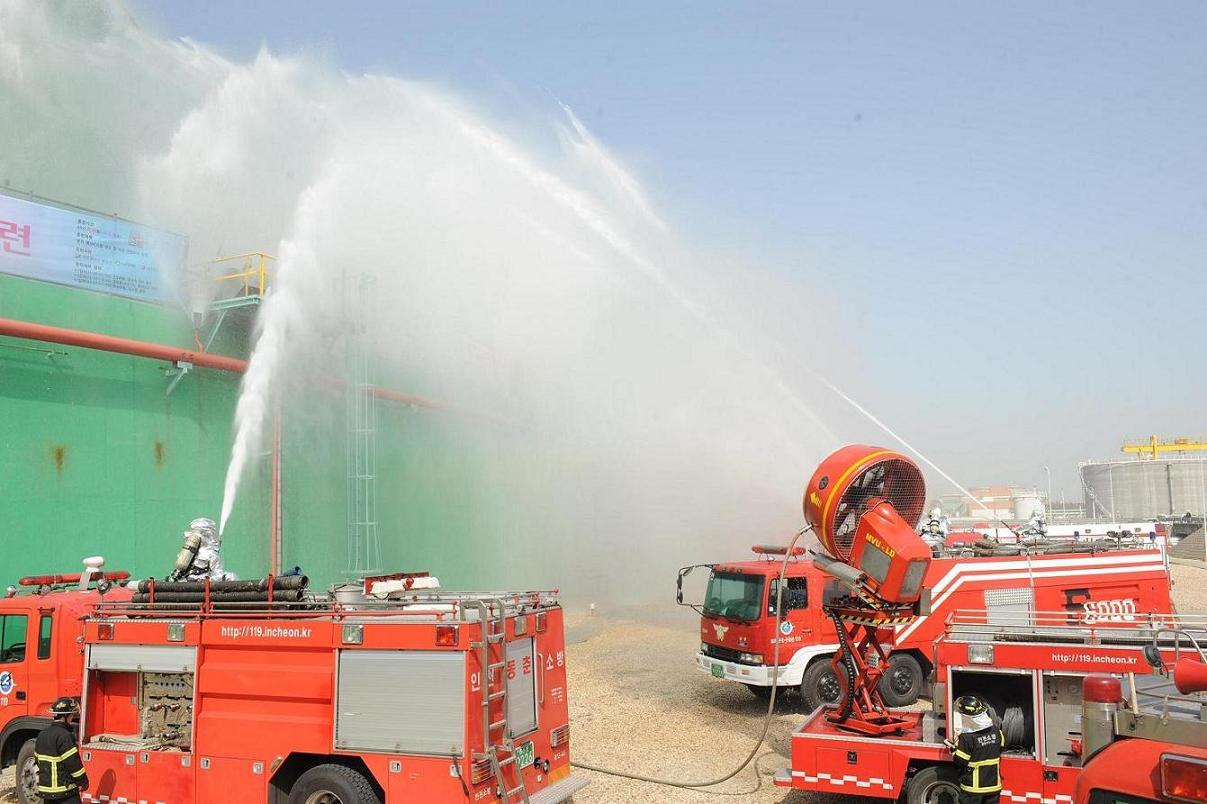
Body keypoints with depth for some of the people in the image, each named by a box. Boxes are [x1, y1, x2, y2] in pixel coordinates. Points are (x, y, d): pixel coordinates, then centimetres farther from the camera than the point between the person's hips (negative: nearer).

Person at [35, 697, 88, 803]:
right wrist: (83, 782, -5)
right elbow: (73, 763, -17)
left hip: (45, 787, 9)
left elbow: (38, 760, 16)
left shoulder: (42, 735, 8)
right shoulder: (64, 736, -19)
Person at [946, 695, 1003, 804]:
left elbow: (960, 762, -18)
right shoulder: (996, 732, -4)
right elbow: (1002, 745, 17)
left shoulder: (966, 738, -23)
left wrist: (954, 748, -1)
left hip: (973, 788, -5)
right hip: (994, 786, 5)